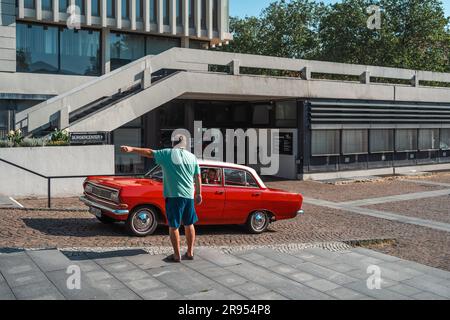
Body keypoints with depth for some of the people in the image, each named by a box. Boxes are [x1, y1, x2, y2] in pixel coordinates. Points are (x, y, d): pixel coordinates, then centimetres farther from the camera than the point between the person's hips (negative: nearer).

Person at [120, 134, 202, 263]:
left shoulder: (167, 154, -1)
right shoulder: (192, 157, 9)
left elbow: (149, 152, -5)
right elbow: (198, 178, 10)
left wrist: (132, 149, -3)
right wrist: (198, 194, 18)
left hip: (174, 195, -4)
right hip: (189, 196, 4)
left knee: (173, 226, 4)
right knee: (189, 224, 15)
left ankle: (177, 255, 6)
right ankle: (190, 253, 19)